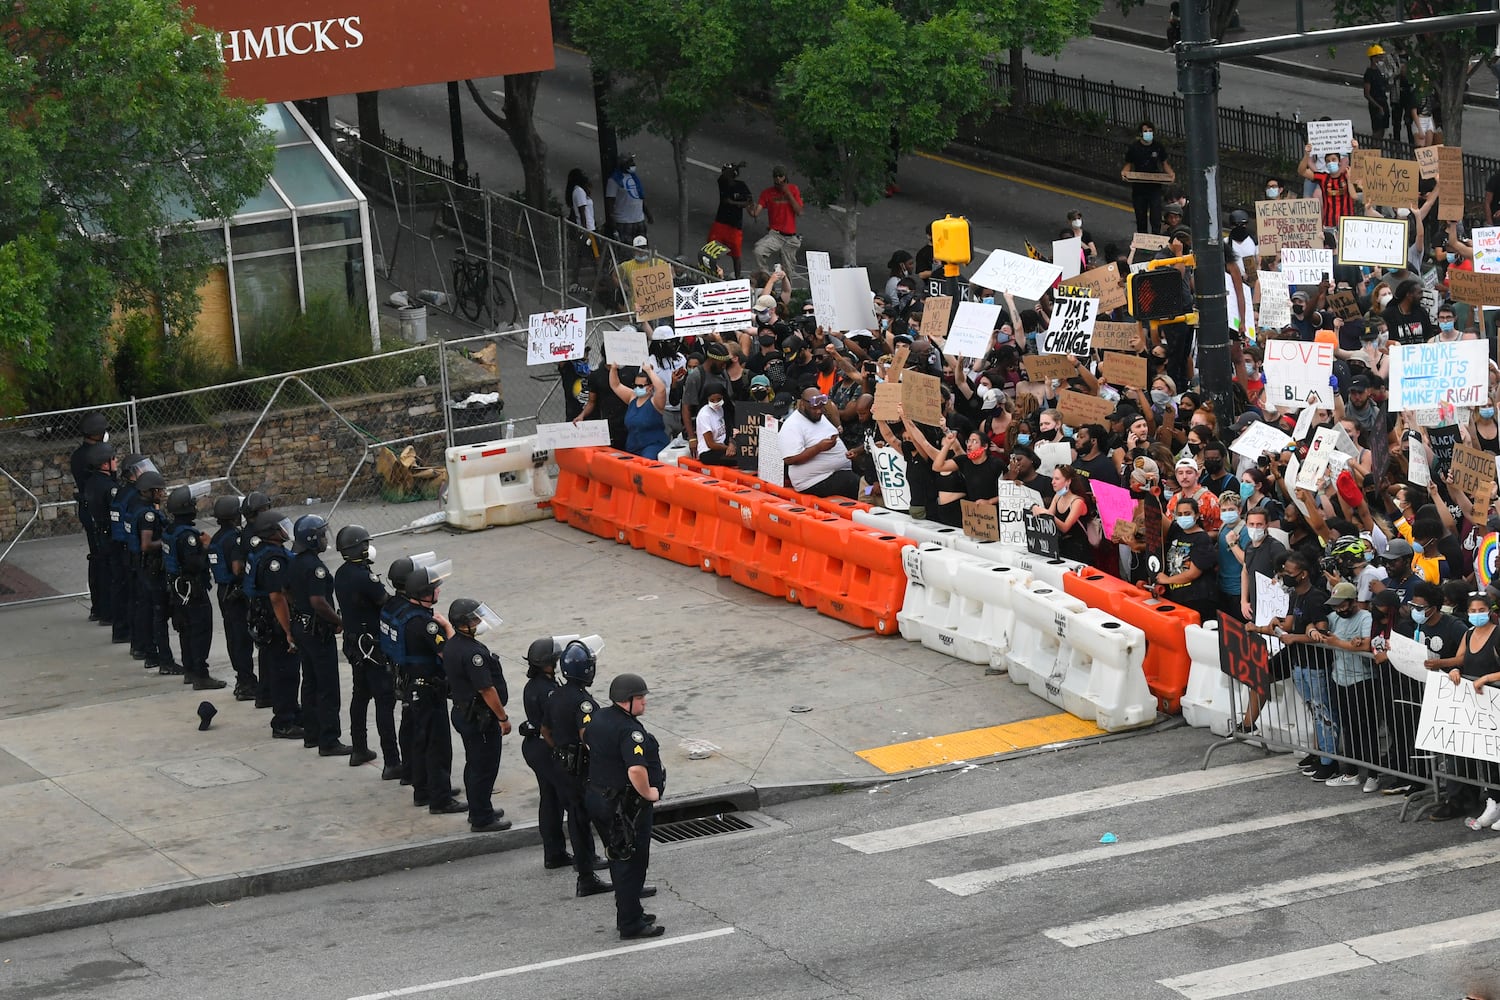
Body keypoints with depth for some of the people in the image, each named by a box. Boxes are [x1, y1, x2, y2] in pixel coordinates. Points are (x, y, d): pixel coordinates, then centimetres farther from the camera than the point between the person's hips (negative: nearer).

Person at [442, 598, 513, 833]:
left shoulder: (451, 645, 4)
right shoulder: (472, 652, -27)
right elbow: (486, 689, -25)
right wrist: (503, 717, -17)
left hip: (462, 711, 10)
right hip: (480, 717, -10)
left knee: (474, 764, 21)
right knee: (485, 767, 0)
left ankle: (478, 811, 33)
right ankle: (482, 819, 7)